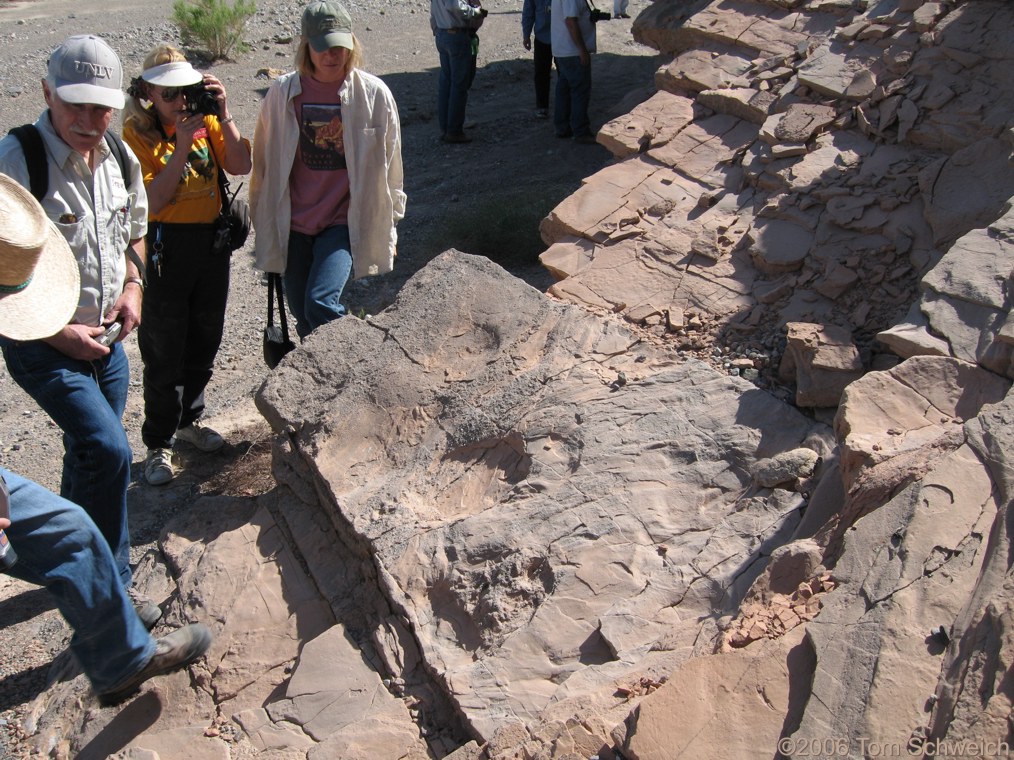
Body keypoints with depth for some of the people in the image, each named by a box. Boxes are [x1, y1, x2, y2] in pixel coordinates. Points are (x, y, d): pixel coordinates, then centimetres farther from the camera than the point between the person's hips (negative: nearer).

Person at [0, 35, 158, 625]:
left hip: (107, 340, 7)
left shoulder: (120, 158, 0)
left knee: (89, 457, 19)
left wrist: (133, 285, 0)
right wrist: (55, 333, -21)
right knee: (109, 451, -19)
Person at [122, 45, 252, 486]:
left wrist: (223, 117, -18)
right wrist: (182, 147, -25)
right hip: (165, 247, -5)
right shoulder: (137, 134, -11)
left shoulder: (205, 118, 3)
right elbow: (153, 201, -21)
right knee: (164, 353, 3)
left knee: (205, 342, 17)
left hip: (211, 241, 5)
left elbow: (241, 166, -8)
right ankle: (157, 444, 17)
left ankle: (187, 420, 38)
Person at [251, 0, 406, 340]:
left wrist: (388, 228, 8)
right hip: (293, 225, 3)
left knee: (321, 304, -23)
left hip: (346, 222, -3)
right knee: (303, 318, 11)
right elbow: (263, 164, 8)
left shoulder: (374, 94, -6)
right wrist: (262, 223, 13)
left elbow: (389, 166, 4)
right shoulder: (282, 93, -2)